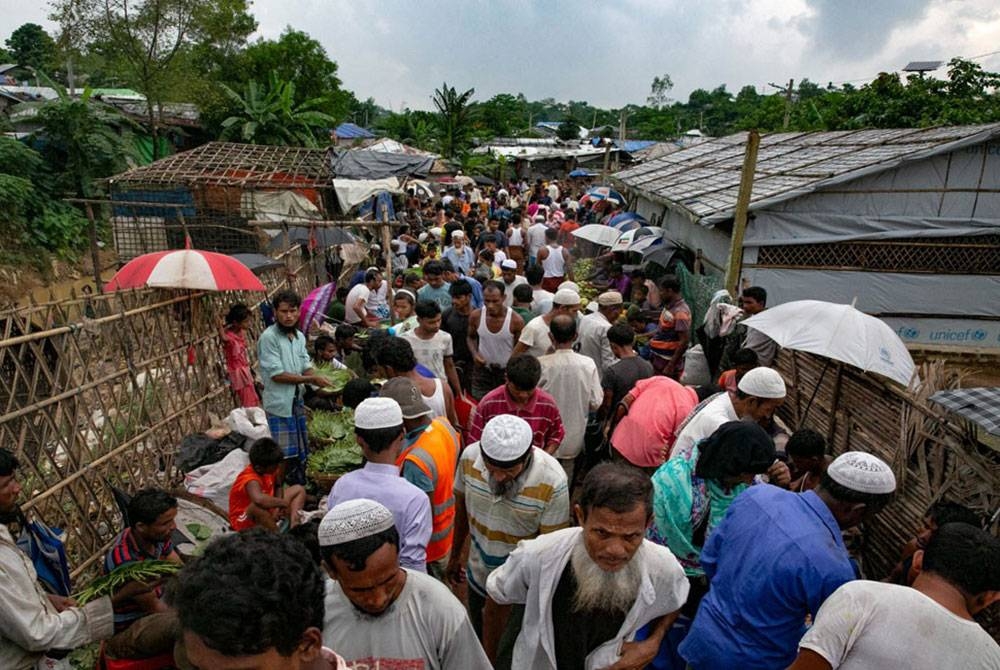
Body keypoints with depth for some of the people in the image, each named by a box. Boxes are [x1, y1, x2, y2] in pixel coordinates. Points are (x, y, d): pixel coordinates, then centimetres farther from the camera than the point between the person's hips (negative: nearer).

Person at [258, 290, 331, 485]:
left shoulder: (299, 336, 7)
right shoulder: (268, 337, -15)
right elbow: (277, 374, -19)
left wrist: (318, 379, -13)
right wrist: (311, 379, -17)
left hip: (297, 401, 7)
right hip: (279, 404, -7)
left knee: (301, 452, 17)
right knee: (287, 455, 0)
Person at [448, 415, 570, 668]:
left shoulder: (552, 481, -31)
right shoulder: (470, 457, -20)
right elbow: (461, 507, -2)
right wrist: (455, 555, 11)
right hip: (478, 574, 4)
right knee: (480, 639, 28)